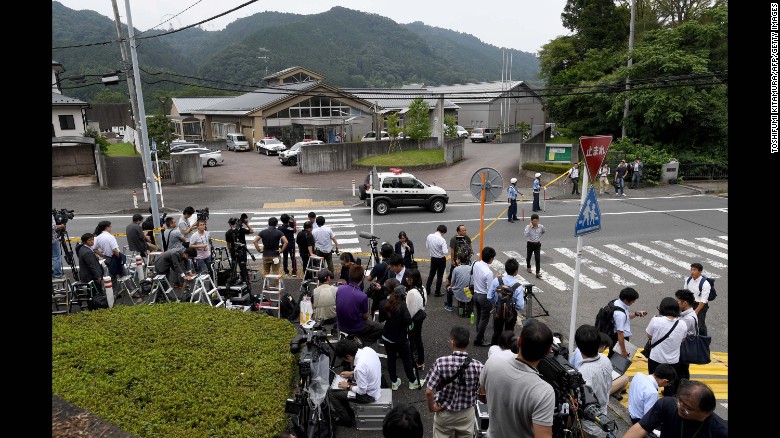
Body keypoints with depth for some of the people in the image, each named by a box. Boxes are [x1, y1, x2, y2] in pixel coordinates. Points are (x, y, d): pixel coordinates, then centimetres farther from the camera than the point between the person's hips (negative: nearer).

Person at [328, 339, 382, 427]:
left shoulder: (360, 367, -35)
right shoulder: (367, 349, -12)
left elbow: (362, 391, -24)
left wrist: (348, 386, -8)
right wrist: (352, 373, 8)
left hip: (368, 395, -8)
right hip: (374, 385, 8)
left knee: (331, 393, -2)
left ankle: (346, 420, 15)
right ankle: (347, 412, 33)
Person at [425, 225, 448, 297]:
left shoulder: (429, 236, -10)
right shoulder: (442, 240, -26)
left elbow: (427, 247, 2)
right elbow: (445, 252, -26)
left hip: (433, 258, 5)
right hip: (441, 259, -5)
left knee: (431, 274, 21)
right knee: (439, 276, 10)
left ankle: (427, 290, 28)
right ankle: (437, 292, 19)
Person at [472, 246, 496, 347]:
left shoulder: (476, 264, -7)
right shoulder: (488, 272, -29)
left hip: (475, 294, 7)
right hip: (485, 297, -7)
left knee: (479, 317, 21)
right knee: (484, 319, 8)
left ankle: (479, 336, 35)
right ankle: (479, 340, 17)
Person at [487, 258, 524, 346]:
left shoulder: (496, 280, -18)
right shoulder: (518, 286, -25)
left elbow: (489, 297, -10)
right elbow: (520, 306, -22)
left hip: (498, 311, 3)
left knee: (496, 332, 22)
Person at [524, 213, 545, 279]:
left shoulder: (541, 226, -11)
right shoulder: (528, 227, -20)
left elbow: (543, 232, 14)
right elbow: (526, 235, -37)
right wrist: (529, 227, -39)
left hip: (537, 244, 1)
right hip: (530, 244, -1)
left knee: (538, 259, -6)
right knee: (528, 257, 19)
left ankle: (538, 273, -1)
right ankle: (528, 267, 47)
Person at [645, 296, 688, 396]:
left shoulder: (656, 320, -20)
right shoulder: (683, 324, -9)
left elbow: (649, 336, -6)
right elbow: (681, 341, 5)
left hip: (656, 359, -2)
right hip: (673, 361, 2)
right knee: (670, 384, 23)